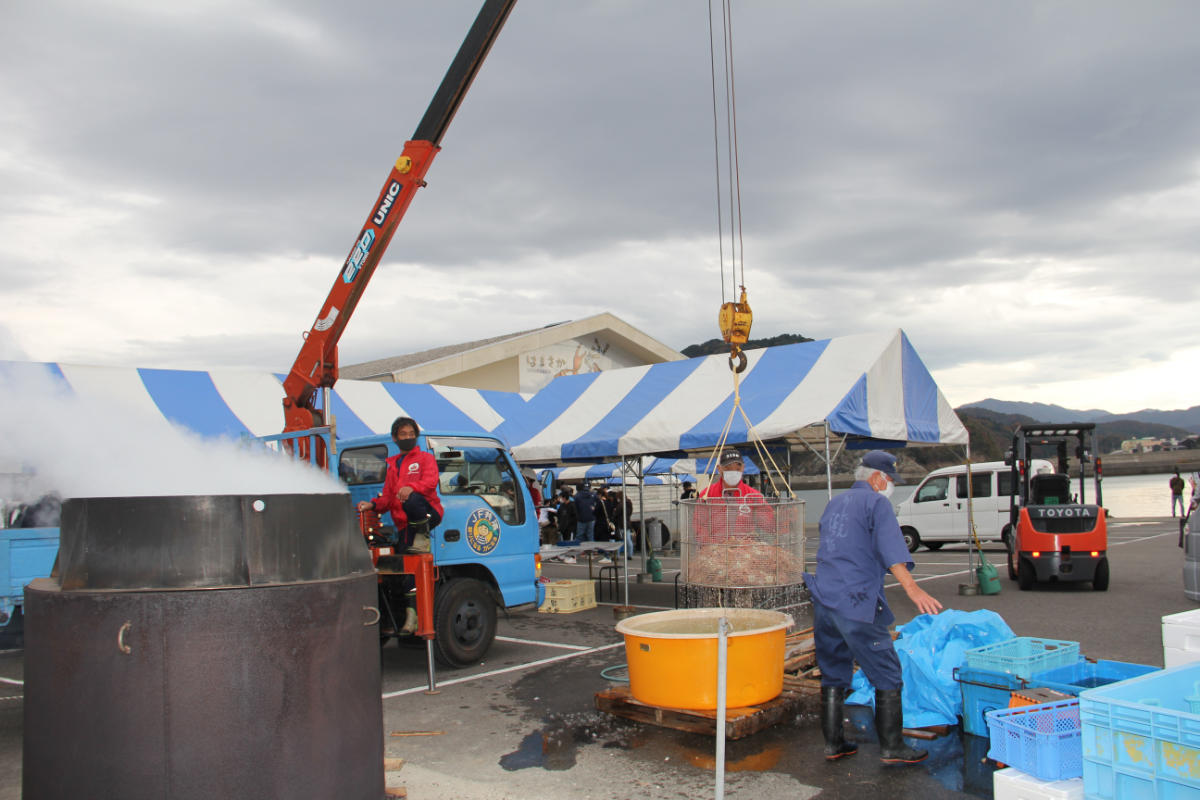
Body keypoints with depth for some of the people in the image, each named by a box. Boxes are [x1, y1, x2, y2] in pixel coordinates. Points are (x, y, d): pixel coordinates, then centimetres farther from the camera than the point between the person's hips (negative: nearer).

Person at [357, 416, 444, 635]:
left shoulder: (425, 458, 10)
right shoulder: (392, 465, 27)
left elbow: (431, 481, -11)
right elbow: (387, 497, 24)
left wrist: (411, 488, -31)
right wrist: (372, 505, 2)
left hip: (428, 514, -5)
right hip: (405, 524, 5)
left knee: (412, 500, -37)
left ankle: (423, 539, -18)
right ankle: (411, 613, -5)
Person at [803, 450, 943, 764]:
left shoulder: (835, 502, 20)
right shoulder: (876, 503, -4)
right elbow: (891, 550, -19)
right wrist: (912, 588, -27)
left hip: (823, 599, 8)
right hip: (856, 601, -8)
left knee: (833, 674, 13)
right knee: (887, 675, 1)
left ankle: (833, 743, 17)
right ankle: (891, 746, 3)